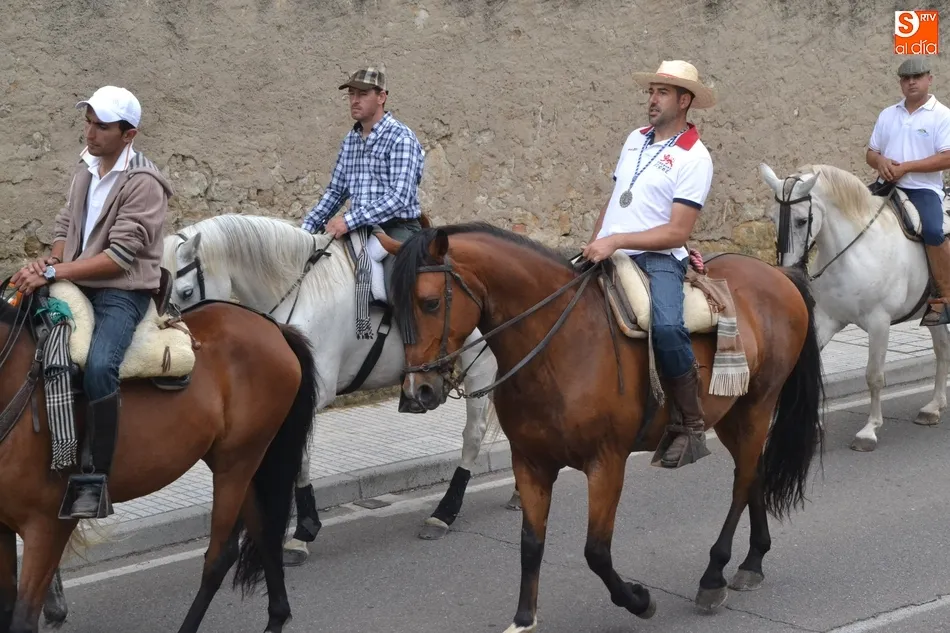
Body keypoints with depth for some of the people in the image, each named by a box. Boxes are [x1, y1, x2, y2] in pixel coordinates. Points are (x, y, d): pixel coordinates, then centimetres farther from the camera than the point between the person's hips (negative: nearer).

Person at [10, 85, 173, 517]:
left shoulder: (143, 184, -12)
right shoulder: (86, 170, 12)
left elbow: (119, 256, -18)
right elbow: (65, 226, 18)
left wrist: (54, 272, -21)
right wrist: (52, 262, -5)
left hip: (121, 293, -8)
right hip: (75, 285, 9)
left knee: (97, 366, -33)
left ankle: (95, 479, -27)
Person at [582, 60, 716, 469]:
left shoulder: (693, 158, -5)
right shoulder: (635, 140, 17)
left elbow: (677, 232, -13)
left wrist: (616, 240, -20)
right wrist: (593, 244, 13)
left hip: (657, 259, -7)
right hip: (609, 255, 8)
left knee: (666, 327, -34)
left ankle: (690, 427, -20)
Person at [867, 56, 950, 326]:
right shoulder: (887, 115, 17)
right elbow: (870, 153, 20)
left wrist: (905, 167, -16)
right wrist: (881, 162, -6)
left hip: (924, 188, -6)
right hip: (887, 187, 6)